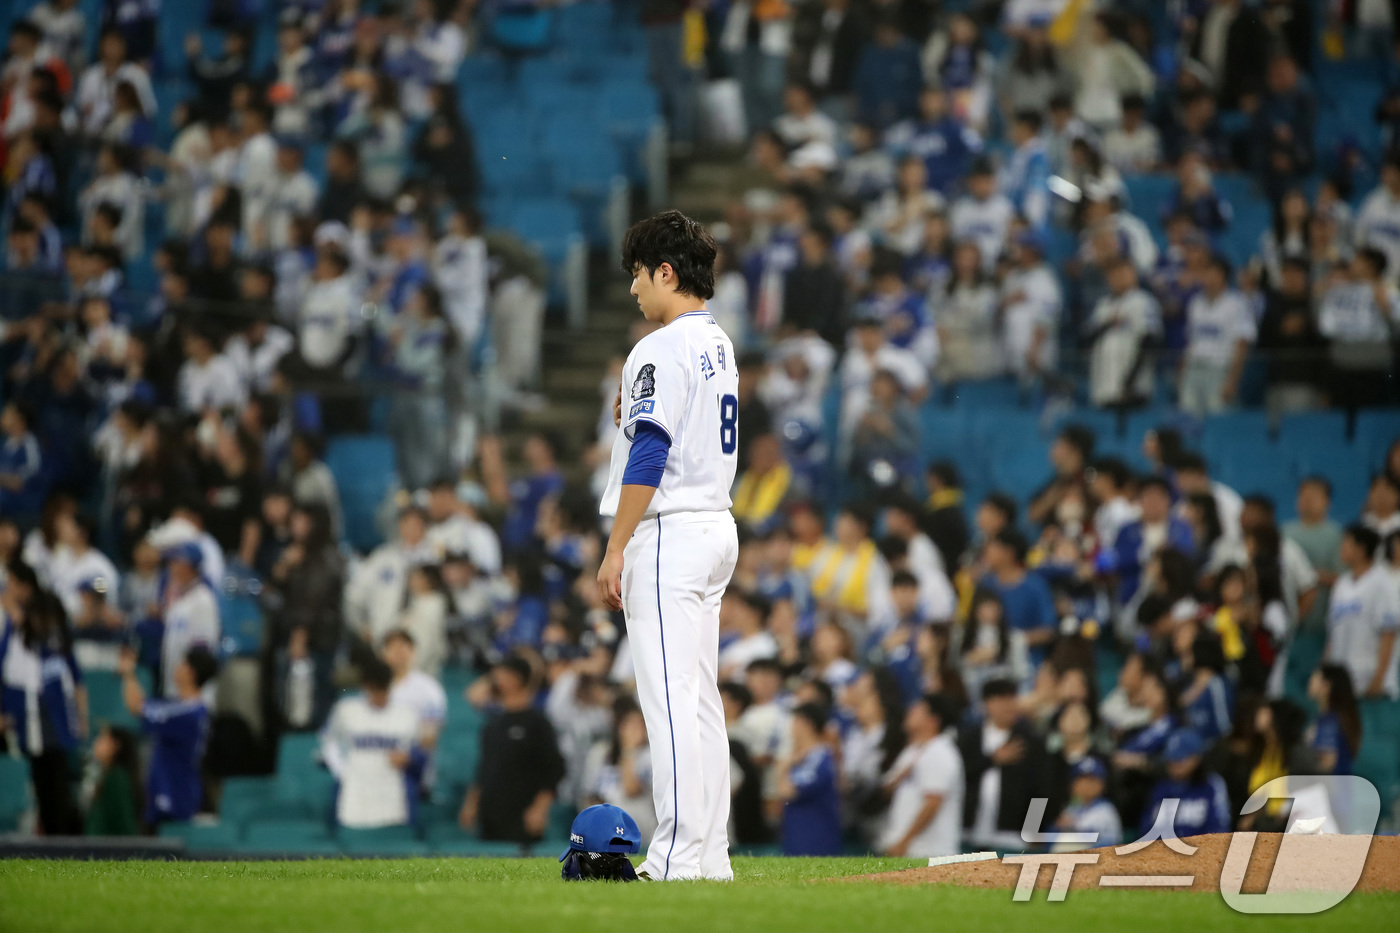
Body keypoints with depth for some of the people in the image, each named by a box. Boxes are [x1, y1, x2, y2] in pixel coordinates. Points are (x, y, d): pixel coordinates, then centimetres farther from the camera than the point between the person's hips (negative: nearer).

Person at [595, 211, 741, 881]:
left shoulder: (663, 350, -14)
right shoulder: (720, 346, 16)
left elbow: (649, 457, -20)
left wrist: (615, 552, -19)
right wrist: (634, 415, 14)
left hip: (669, 532, -10)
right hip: (716, 529, 10)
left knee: (669, 699, -11)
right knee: (699, 699, 11)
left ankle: (678, 858, -15)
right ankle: (710, 855, 12)